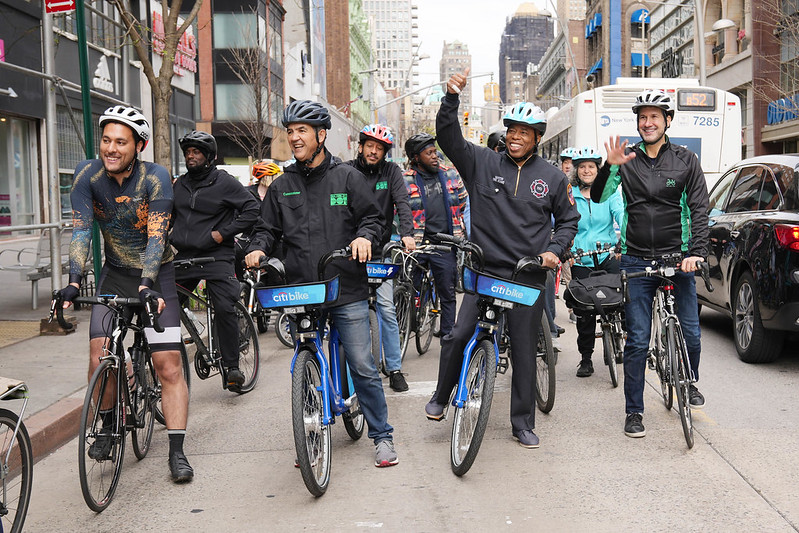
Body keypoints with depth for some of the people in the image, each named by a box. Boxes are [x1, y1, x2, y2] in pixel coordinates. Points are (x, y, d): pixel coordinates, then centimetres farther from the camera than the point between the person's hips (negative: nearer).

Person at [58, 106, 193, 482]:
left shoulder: (155, 178, -18)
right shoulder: (88, 174, -10)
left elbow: (156, 237, -25)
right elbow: (81, 230, -15)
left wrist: (146, 285, -38)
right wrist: (74, 281, -29)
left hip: (156, 275, -3)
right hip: (115, 274, 3)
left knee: (169, 366, -8)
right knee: (99, 358, -10)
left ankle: (176, 453, -1)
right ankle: (107, 427, 17)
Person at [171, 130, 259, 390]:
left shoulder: (224, 182, -2)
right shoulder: (180, 185, 15)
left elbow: (252, 210, -7)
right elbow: (169, 215, 29)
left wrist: (223, 233, -11)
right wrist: (167, 238, 11)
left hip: (217, 257, -6)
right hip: (184, 258, 6)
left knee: (225, 309, -15)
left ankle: (231, 366, -3)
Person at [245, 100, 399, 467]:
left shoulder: (347, 177, 5)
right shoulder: (282, 186, 12)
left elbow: (373, 217, 5)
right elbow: (268, 228, 16)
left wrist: (365, 236, -16)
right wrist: (258, 249, -5)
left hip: (347, 290, -3)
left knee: (363, 366, -3)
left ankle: (382, 436, 11)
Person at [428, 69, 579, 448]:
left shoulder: (552, 177, 6)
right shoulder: (482, 163, 2)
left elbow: (568, 219, 16)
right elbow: (448, 136, -8)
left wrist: (554, 250, 0)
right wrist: (451, 98, -22)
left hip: (529, 277, 1)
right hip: (484, 271, -1)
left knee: (524, 351, 7)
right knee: (457, 336, -8)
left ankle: (523, 422, 21)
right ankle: (441, 395, 18)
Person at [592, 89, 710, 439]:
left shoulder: (686, 160, 3)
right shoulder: (627, 159, 3)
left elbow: (699, 209, -2)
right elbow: (598, 197, -6)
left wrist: (696, 252, -14)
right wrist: (610, 167, -23)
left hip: (677, 258, 0)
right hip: (637, 262, 0)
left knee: (691, 333, 1)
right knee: (637, 340, 1)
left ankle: (690, 384, 32)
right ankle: (634, 411, 11)